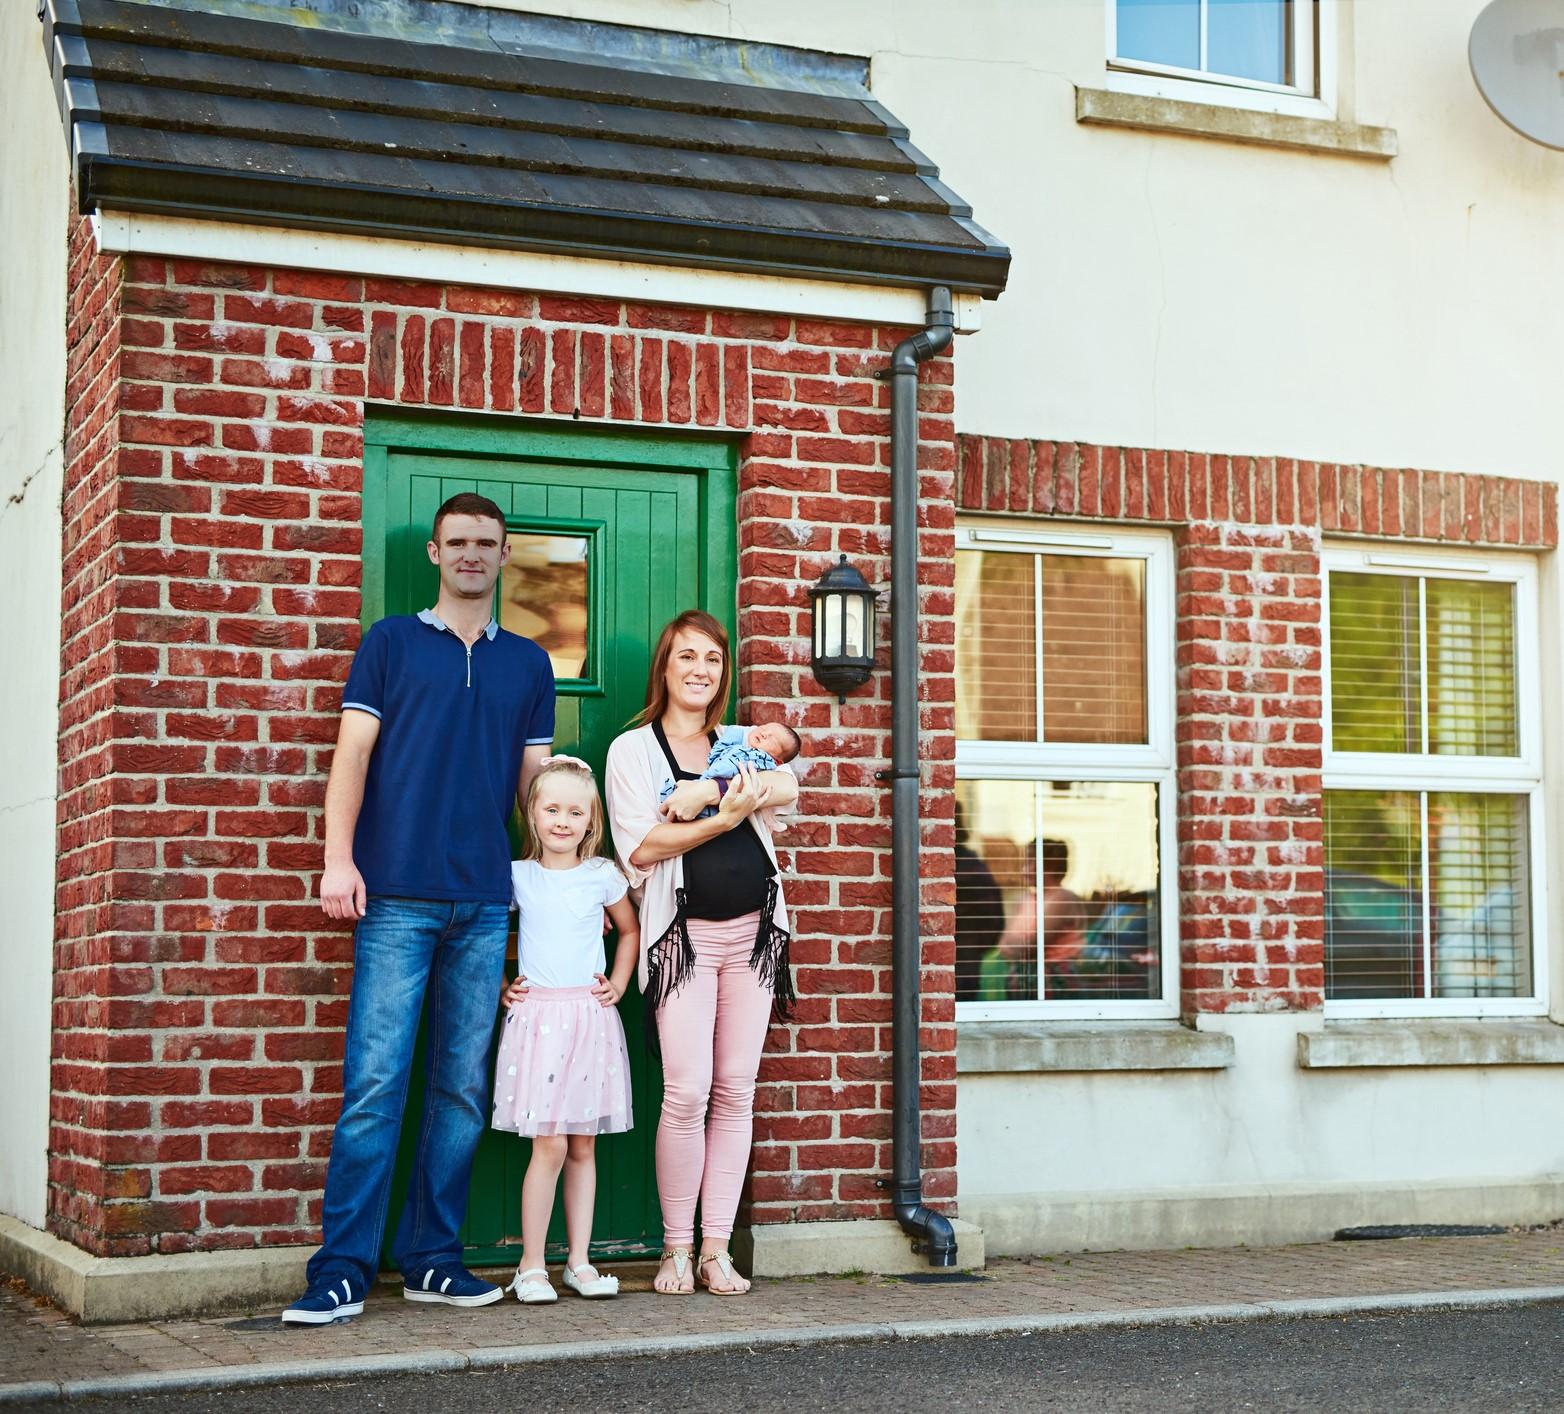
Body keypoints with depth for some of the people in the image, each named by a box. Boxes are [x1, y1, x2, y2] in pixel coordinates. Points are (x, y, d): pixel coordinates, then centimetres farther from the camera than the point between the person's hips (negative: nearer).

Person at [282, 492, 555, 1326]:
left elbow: (534, 779, 17)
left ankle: (431, 1259, 13)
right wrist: (338, 858, -9)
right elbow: (354, 752, 2)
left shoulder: (527, 663, 16)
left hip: (485, 903, 3)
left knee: (463, 1086, 5)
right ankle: (340, 1272, -5)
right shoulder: (391, 642, 8)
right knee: (374, 1082, -8)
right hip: (398, 897, -3)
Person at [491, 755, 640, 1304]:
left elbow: (629, 930, 21)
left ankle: (579, 1261, 15)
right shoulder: (517, 876, 2)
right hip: (537, 1018, -2)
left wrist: (618, 984, 11)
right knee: (550, 1145, -9)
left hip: (590, 1018, 2)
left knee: (583, 1146, 7)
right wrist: (498, 984, 6)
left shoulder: (602, 876, 5)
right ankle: (531, 1266, 1)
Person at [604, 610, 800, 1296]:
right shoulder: (633, 749, 5)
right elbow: (639, 848, -7)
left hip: (752, 931, 4)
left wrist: (702, 796, -18)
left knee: (736, 1092, 2)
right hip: (684, 936, -4)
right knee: (687, 1092, -12)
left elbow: (787, 785, -5)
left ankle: (717, 1247, 7)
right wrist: (726, 816, -16)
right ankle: (676, 1248, 1)